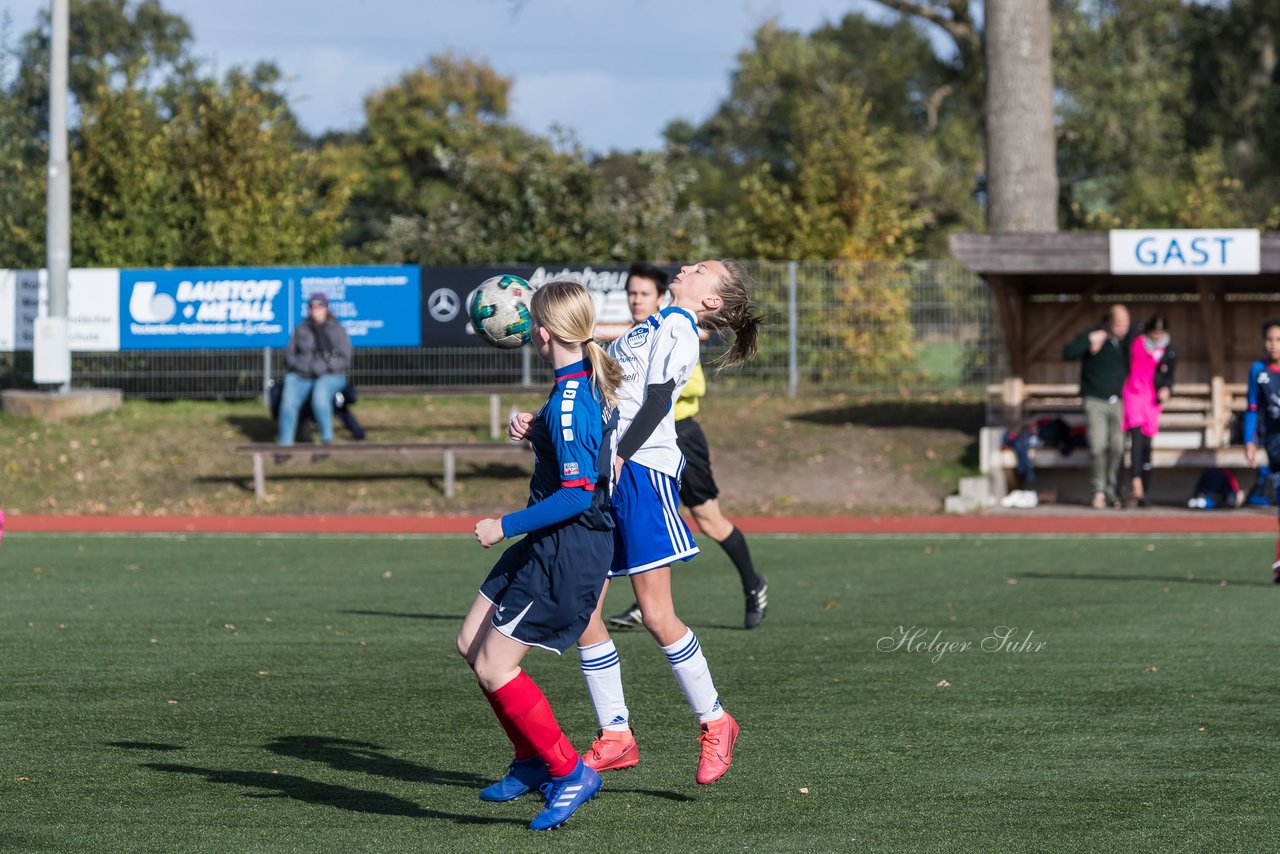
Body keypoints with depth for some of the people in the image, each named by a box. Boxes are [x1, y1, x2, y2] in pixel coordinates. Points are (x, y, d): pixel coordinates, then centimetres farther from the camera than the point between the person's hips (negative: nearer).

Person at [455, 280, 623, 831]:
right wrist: (540, 435, 14)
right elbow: (593, 450, 21)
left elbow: (577, 494, -26)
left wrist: (505, 527, -20)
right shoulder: (594, 384, 7)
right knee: (472, 644, 15)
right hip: (550, 547, 10)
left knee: (494, 667, -6)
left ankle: (569, 773, 2)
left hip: (567, 552, -10)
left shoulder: (568, 404, -22)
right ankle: (533, 762, 24)